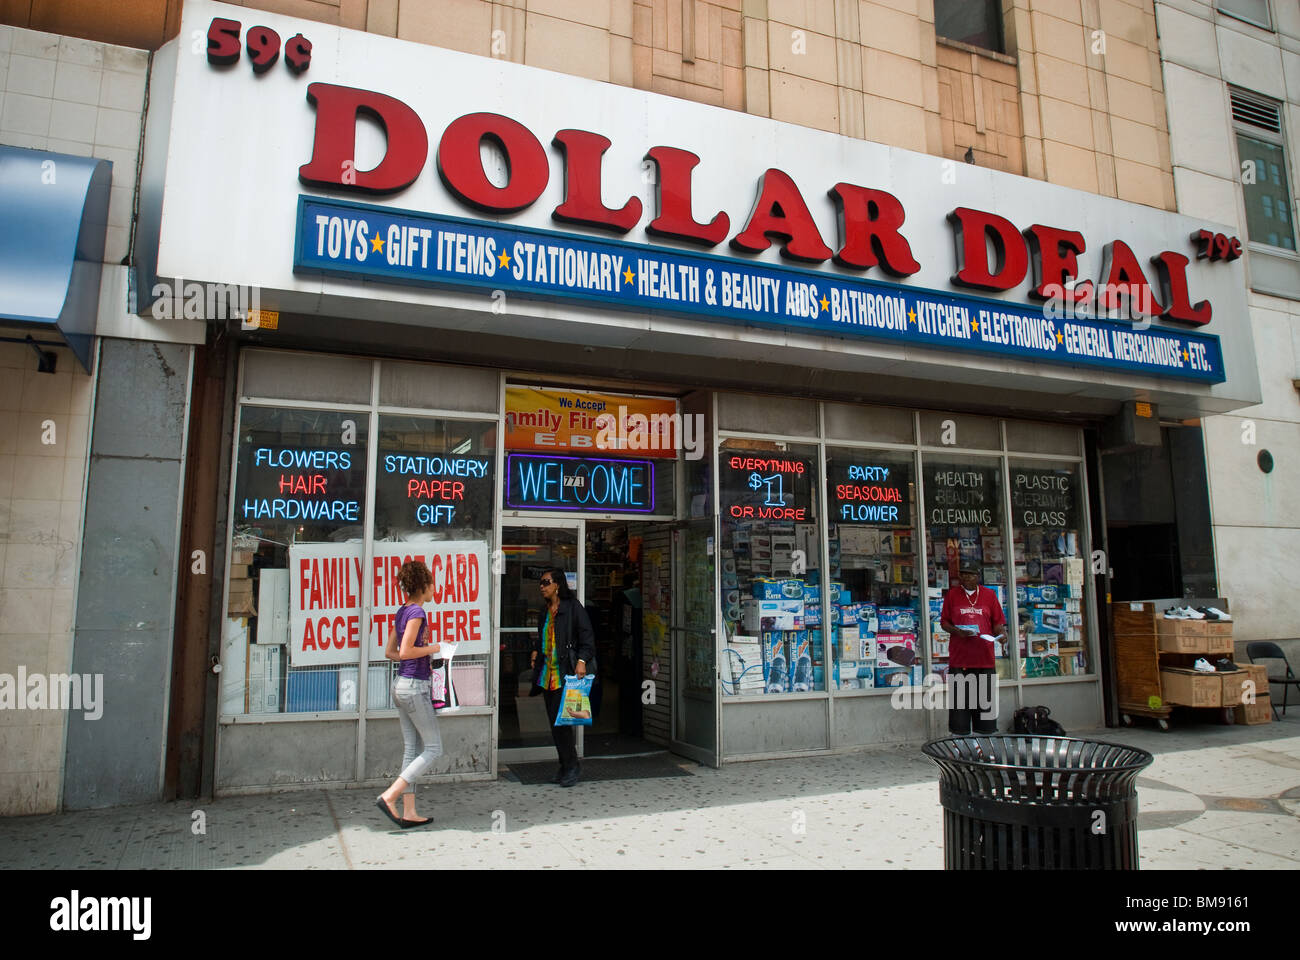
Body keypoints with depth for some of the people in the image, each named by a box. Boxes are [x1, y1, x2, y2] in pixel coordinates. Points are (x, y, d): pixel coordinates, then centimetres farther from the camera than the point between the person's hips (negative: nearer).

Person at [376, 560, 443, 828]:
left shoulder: (402, 611, 11)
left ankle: (408, 813, 13)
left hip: (401, 684, 9)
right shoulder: (416, 612, -15)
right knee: (433, 748, 1)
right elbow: (405, 652, -22)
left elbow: (390, 652, 16)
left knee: (412, 749, 11)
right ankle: (389, 797, -3)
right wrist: (433, 648, -8)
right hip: (415, 686, -9)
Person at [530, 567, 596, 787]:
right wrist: (535, 652, 13)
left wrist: (582, 660, -20)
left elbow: (587, 635, -10)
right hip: (547, 673, 8)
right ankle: (566, 766, 19)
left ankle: (571, 765, 4)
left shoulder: (572, 606, -7)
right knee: (554, 721, 9)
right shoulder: (545, 610, 16)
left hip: (566, 673, -7)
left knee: (559, 719, -10)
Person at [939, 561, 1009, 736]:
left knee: (986, 700, 5)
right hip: (959, 658, -1)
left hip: (984, 658, 1)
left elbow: (997, 622, 12)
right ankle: (959, 738, 8)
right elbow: (943, 622, 8)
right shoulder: (952, 595, 7)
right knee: (959, 700, 0)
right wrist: (957, 631, -11)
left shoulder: (989, 595, 10)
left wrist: (1002, 634, -9)